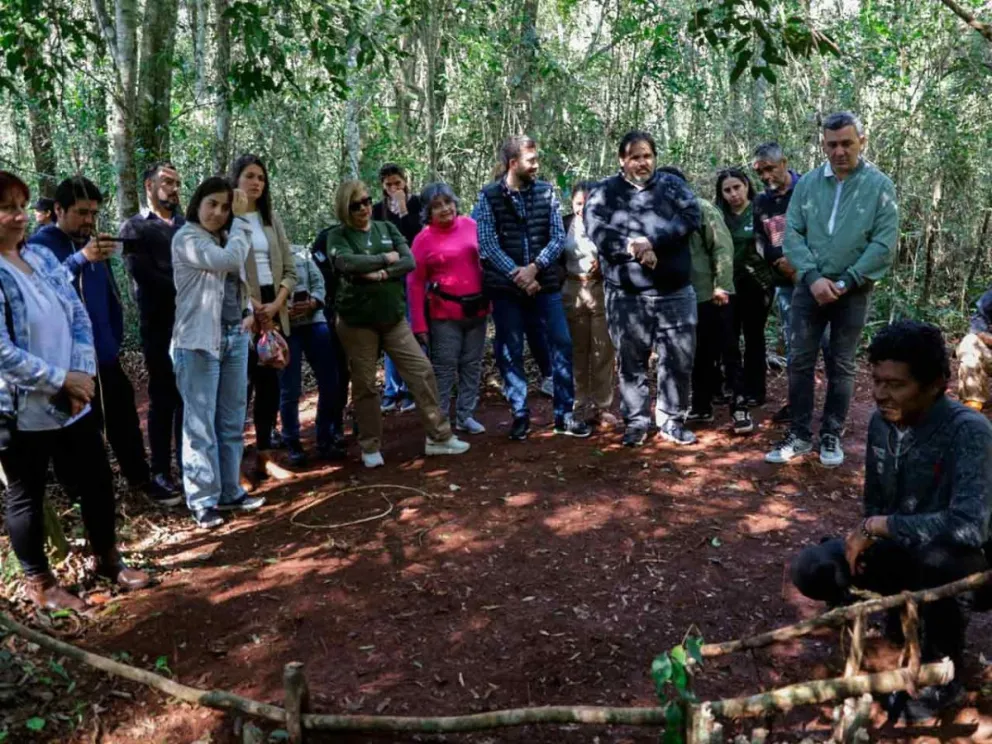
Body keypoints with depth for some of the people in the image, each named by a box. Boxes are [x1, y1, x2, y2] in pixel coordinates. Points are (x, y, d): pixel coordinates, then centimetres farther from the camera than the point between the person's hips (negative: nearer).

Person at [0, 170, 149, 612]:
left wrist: (82, 373, -8)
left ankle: (107, 559, 35)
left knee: (97, 482, 14)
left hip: (72, 402, 6)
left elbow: (78, 316, 5)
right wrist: (62, 380, -16)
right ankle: (39, 582, 29)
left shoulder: (42, 257, 6)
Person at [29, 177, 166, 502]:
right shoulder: (41, 244, -10)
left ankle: (141, 478, 27)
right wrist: (80, 259, -40)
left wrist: (115, 338, 12)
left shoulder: (92, 242, 11)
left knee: (124, 418, 14)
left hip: (105, 354, 6)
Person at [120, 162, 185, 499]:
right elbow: (145, 276, -9)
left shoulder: (186, 225, 16)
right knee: (163, 398, 3)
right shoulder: (134, 228, 3)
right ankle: (161, 470, 13)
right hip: (160, 325, -4)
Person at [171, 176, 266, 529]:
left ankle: (230, 491, 21)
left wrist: (248, 313, 6)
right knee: (201, 424, -3)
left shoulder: (226, 237, 16)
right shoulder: (186, 238, -8)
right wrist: (243, 219, -11)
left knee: (233, 421, 11)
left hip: (236, 337, 7)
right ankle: (202, 500, 6)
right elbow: (229, 260, -21)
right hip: (199, 341, -7)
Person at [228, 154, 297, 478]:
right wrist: (254, 307, -12)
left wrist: (276, 305, -5)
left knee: (270, 384, 8)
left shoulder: (272, 218, 14)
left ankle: (264, 456, 18)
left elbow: (290, 270, 10)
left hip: (274, 312, 6)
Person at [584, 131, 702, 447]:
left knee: (679, 359, 7)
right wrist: (634, 248, -22)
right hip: (626, 295, -1)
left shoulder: (672, 185, 7)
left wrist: (652, 240, -19)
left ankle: (671, 420, 22)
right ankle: (636, 422, 21)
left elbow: (692, 216, -8)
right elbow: (597, 229, -12)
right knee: (632, 361, 7)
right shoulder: (604, 192, 3)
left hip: (675, 292, 2)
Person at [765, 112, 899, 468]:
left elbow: (884, 244, -8)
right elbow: (792, 233, -2)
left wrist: (844, 282, -13)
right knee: (800, 361, 3)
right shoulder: (807, 183, 2)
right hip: (809, 287, 2)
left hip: (853, 292, -2)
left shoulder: (879, 185, -4)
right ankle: (799, 435, 14)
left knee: (841, 366, 8)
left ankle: (831, 436, 19)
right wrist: (813, 277, -14)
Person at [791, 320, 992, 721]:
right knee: (812, 569, -17)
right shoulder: (881, 422, -6)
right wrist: (864, 537, -12)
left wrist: (877, 527, -30)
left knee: (937, 555, -40)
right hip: (901, 551, 5)